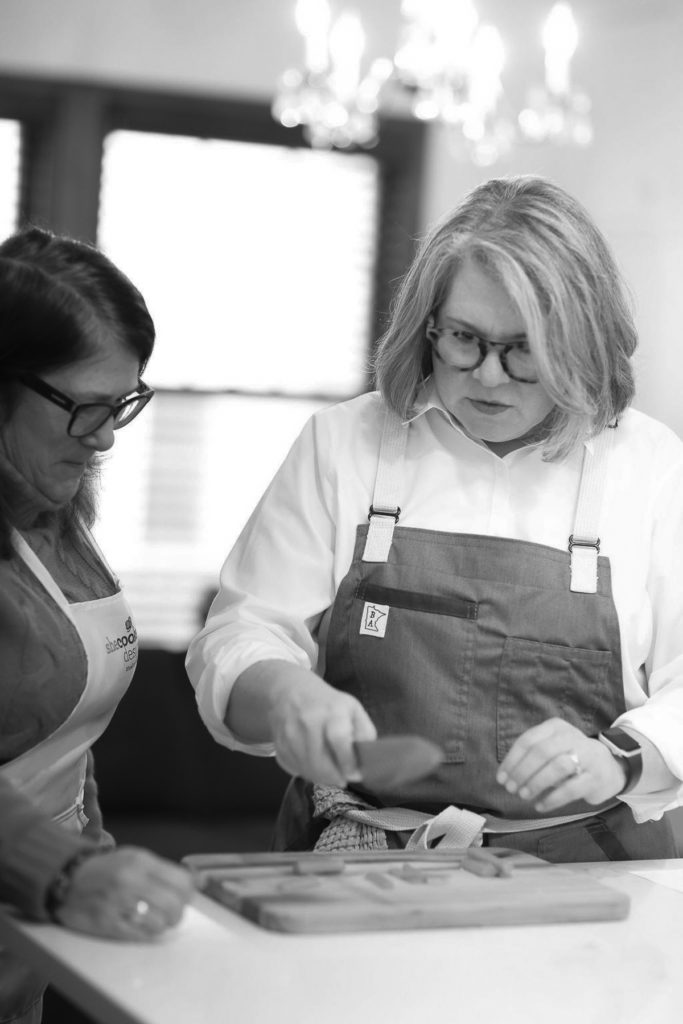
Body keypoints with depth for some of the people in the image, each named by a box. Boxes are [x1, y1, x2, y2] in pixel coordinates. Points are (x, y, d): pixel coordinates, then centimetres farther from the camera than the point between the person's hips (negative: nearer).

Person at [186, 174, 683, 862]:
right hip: (359, 853, -1)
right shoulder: (341, 443, 10)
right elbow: (240, 639, 6)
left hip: (583, 864, 1)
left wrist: (617, 759, -14)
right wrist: (288, 696, -16)